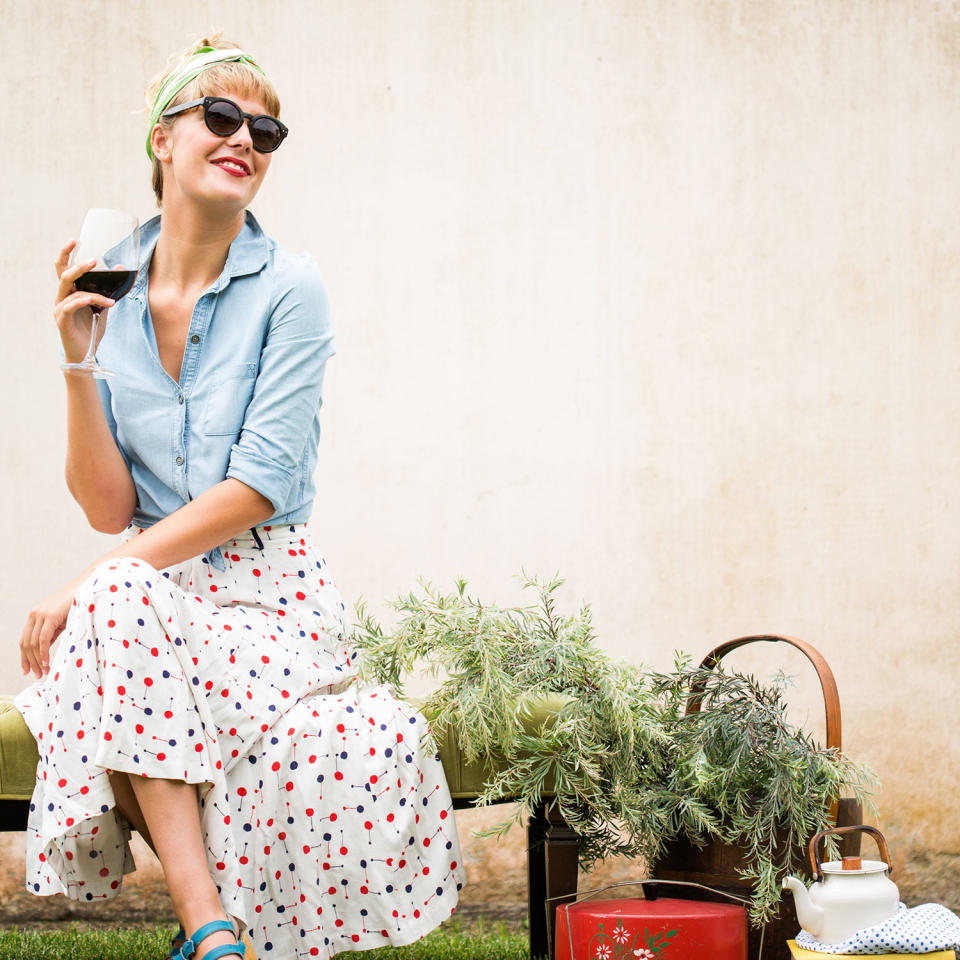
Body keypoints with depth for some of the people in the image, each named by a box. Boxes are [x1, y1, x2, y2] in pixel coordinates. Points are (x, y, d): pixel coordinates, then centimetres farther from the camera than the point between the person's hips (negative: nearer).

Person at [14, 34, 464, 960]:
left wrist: (92, 580, -17)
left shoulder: (287, 288, -3)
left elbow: (258, 485, -12)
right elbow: (107, 508, 3)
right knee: (114, 606, -33)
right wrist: (79, 364, -11)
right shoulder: (110, 292, 7)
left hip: (268, 591, -2)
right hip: (144, 601, 2)